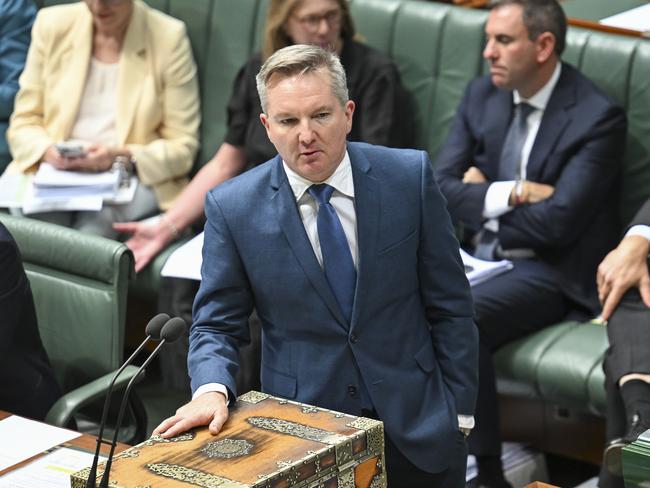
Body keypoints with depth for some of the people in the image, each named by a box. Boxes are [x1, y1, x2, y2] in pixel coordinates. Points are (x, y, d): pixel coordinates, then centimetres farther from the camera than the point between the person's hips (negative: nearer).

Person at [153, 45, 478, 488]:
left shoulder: (409, 177, -7)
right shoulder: (232, 207, -8)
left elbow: (449, 306, -2)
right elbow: (217, 325, -2)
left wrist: (459, 414, -2)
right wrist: (212, 391, -21)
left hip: (416, 429, 1)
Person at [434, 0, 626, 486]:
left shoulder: (598, 117, -13)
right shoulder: (482, 95, 7)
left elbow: (554, 223, -19)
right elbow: (439, 189, 1)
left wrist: (480, 200, -6)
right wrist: (510, 195, -15)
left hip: (549, 271, -6)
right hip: (477, 257, 6)